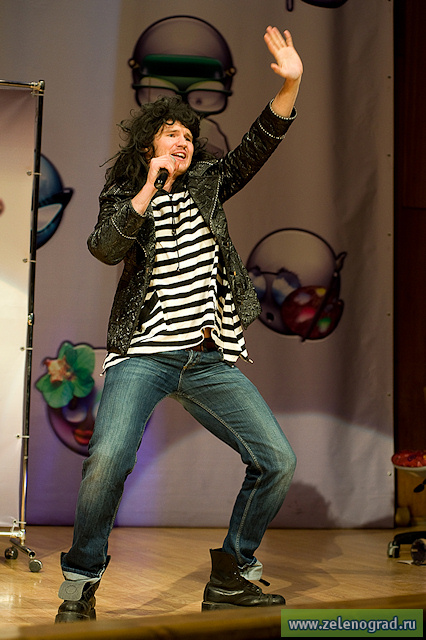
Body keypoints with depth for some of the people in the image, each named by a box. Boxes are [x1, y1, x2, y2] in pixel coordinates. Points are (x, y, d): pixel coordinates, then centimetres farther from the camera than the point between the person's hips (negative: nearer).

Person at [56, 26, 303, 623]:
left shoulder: (207, 184, 16)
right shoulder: (122, 196, 8)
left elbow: (256, 147, 4)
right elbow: (104, 247, -11)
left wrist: (289, 85, -8)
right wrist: (148, 192, -16)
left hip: (211, 359, 4)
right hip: (145, 354, -4)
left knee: (277, 460, -3)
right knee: (109, 457, -25)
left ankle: (230, 576, 12)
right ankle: (81, 584, -6)